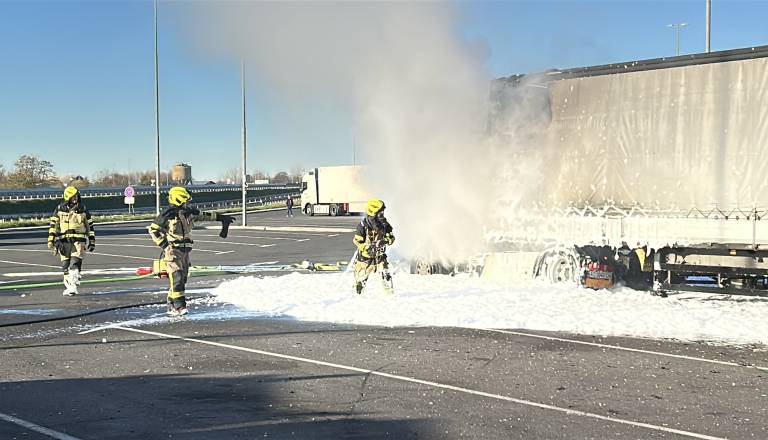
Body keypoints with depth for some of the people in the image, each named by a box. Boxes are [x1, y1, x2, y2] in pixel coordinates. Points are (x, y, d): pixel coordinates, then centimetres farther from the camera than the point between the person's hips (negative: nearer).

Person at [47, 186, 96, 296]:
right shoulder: (60, 209, 2)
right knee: (65, 266, 6)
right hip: (64, 241, 1)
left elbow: (90, 225, 11)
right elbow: (53, 225, 6)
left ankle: (73, 287, -14)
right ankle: (67, 287, 16)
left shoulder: (83, 209, 4)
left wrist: (92, 241, 10)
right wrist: (51, 240, 0)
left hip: (78, 241, -1)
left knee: (75, 264, -14)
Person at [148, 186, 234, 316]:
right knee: (176, 278, -15)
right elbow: (153, 229, -5)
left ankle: (172, 307, 16)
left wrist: (220, 217, 23)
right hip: (172, 250, -7)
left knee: (183, 278, 8)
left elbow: (204, 216, 23)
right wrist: (163, 243, -12)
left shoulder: (189, 212, 9)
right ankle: (179, 306, -14)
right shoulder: (167, 215, -11)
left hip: (185, 250, 7)